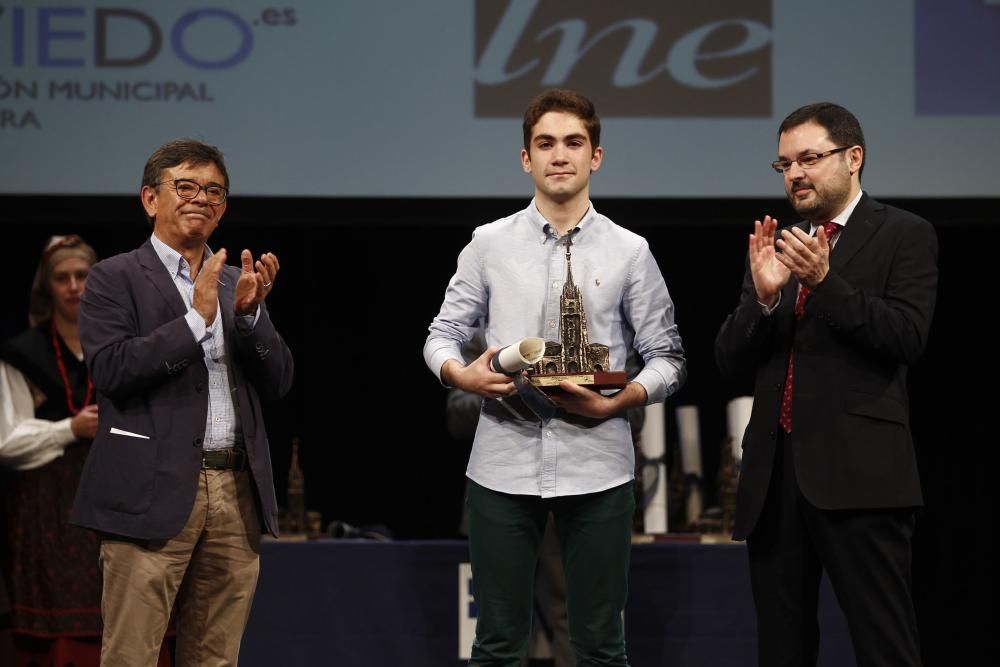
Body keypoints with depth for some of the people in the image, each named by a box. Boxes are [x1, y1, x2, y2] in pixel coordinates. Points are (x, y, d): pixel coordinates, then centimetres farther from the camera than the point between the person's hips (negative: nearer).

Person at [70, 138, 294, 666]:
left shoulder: (237, 283, 17)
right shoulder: (115, 279, 2)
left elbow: (277, 382, 10)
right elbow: (110, 369, -12)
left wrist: (249, 312, -7)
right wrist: (197, 318, -17)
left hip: (237, 493, 5)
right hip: (155, 494, -5)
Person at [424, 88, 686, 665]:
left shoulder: (629, 252, 4)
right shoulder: (490, 244, 7)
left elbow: (667, 357, 6)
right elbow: (443, 334, 11)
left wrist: (619, 401, -13)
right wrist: (461, 374, -11)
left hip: (597, 469, 0)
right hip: (504, 465, 1)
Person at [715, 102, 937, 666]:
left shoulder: (904, 236, 3)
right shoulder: (775, 248, 17)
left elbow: (908, 336, -10)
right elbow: (732, 363, 11)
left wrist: (825, 282, -19)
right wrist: (763, 295, -7)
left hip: (858, 474, -6)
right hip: (775, 473, 6)